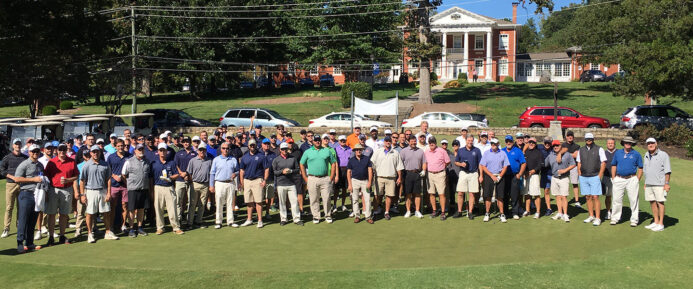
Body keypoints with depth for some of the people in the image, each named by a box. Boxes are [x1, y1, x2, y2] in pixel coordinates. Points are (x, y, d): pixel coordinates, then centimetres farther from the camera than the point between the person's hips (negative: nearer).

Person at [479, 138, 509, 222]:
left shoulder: (503, 154, 6)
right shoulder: (486, 153, 4)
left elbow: (505, 166, 4)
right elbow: (483, 166, -1)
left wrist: (500, 176, -8)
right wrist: (492, 176, -8)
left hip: (500, 176, 0)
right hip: (489, 176, 0)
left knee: (500, 196, 1)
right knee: (488, 196, 0)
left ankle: (502, 214, 7)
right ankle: (487, 213, 9)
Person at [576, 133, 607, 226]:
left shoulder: (599, 149, 1)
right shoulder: (581, 150, 11)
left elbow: (603, 163, -1)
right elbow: (579, 163, 17)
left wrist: (599, 176, -8)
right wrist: (580, 175, 7)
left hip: (594, 177, -4)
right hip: (583, 177, 4)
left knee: (595, 197, -7)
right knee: (588, 197, 7)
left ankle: (597, 218, -5)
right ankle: (591, 216, 15)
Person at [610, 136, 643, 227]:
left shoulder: (636, 154, 2)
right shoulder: (618, 153, 9)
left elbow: (640, 168, 3)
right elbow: (613, 166, 14)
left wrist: (637, 180, -4)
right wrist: (613, 178, 7)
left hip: (631, 179, -2)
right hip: (619, 179, 2)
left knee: (633, 200, 0)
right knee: (617, 199, 3)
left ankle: (634, 219, 8)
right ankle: (615, 218, 12)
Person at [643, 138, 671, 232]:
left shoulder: (663, 155, -5)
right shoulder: (646, 155, 14)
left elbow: (667, 171, -7)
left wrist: (667, 183, -13)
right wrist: (645, 183, 17)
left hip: (659, 184, -6)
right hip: (649, 184, 6)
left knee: (660, 202, -5)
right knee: (652, 202, 9)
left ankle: (661, 224, 0)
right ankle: (656, 222, 19)